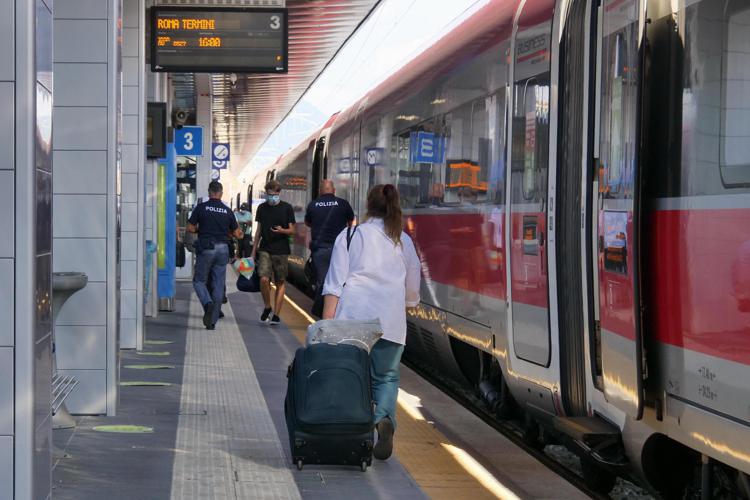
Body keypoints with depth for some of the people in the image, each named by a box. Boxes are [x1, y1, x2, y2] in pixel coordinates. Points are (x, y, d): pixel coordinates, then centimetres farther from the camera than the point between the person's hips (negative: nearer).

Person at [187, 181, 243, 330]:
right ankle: (212, 321, 6)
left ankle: (208, 303, -18)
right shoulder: (227, 211, 5)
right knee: (218, 285, 6)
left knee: (199, 280, 11)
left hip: (205, 249, -2)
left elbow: (190, 228, -1)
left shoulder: (201, 207, -3)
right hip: (222, 249, 3)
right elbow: (237, 234, 9)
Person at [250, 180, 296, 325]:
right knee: (264, 279, -15)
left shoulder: (287, 208, 1)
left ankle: (276, 314, 8)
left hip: (281, 251, -1)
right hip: (265, 249, 1)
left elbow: (292, 230, 3)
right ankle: (267, 307, 7)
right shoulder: (262, 208, 9)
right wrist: (253, 251, 14)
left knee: (281, 282, 1)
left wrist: (282, 230, -20)